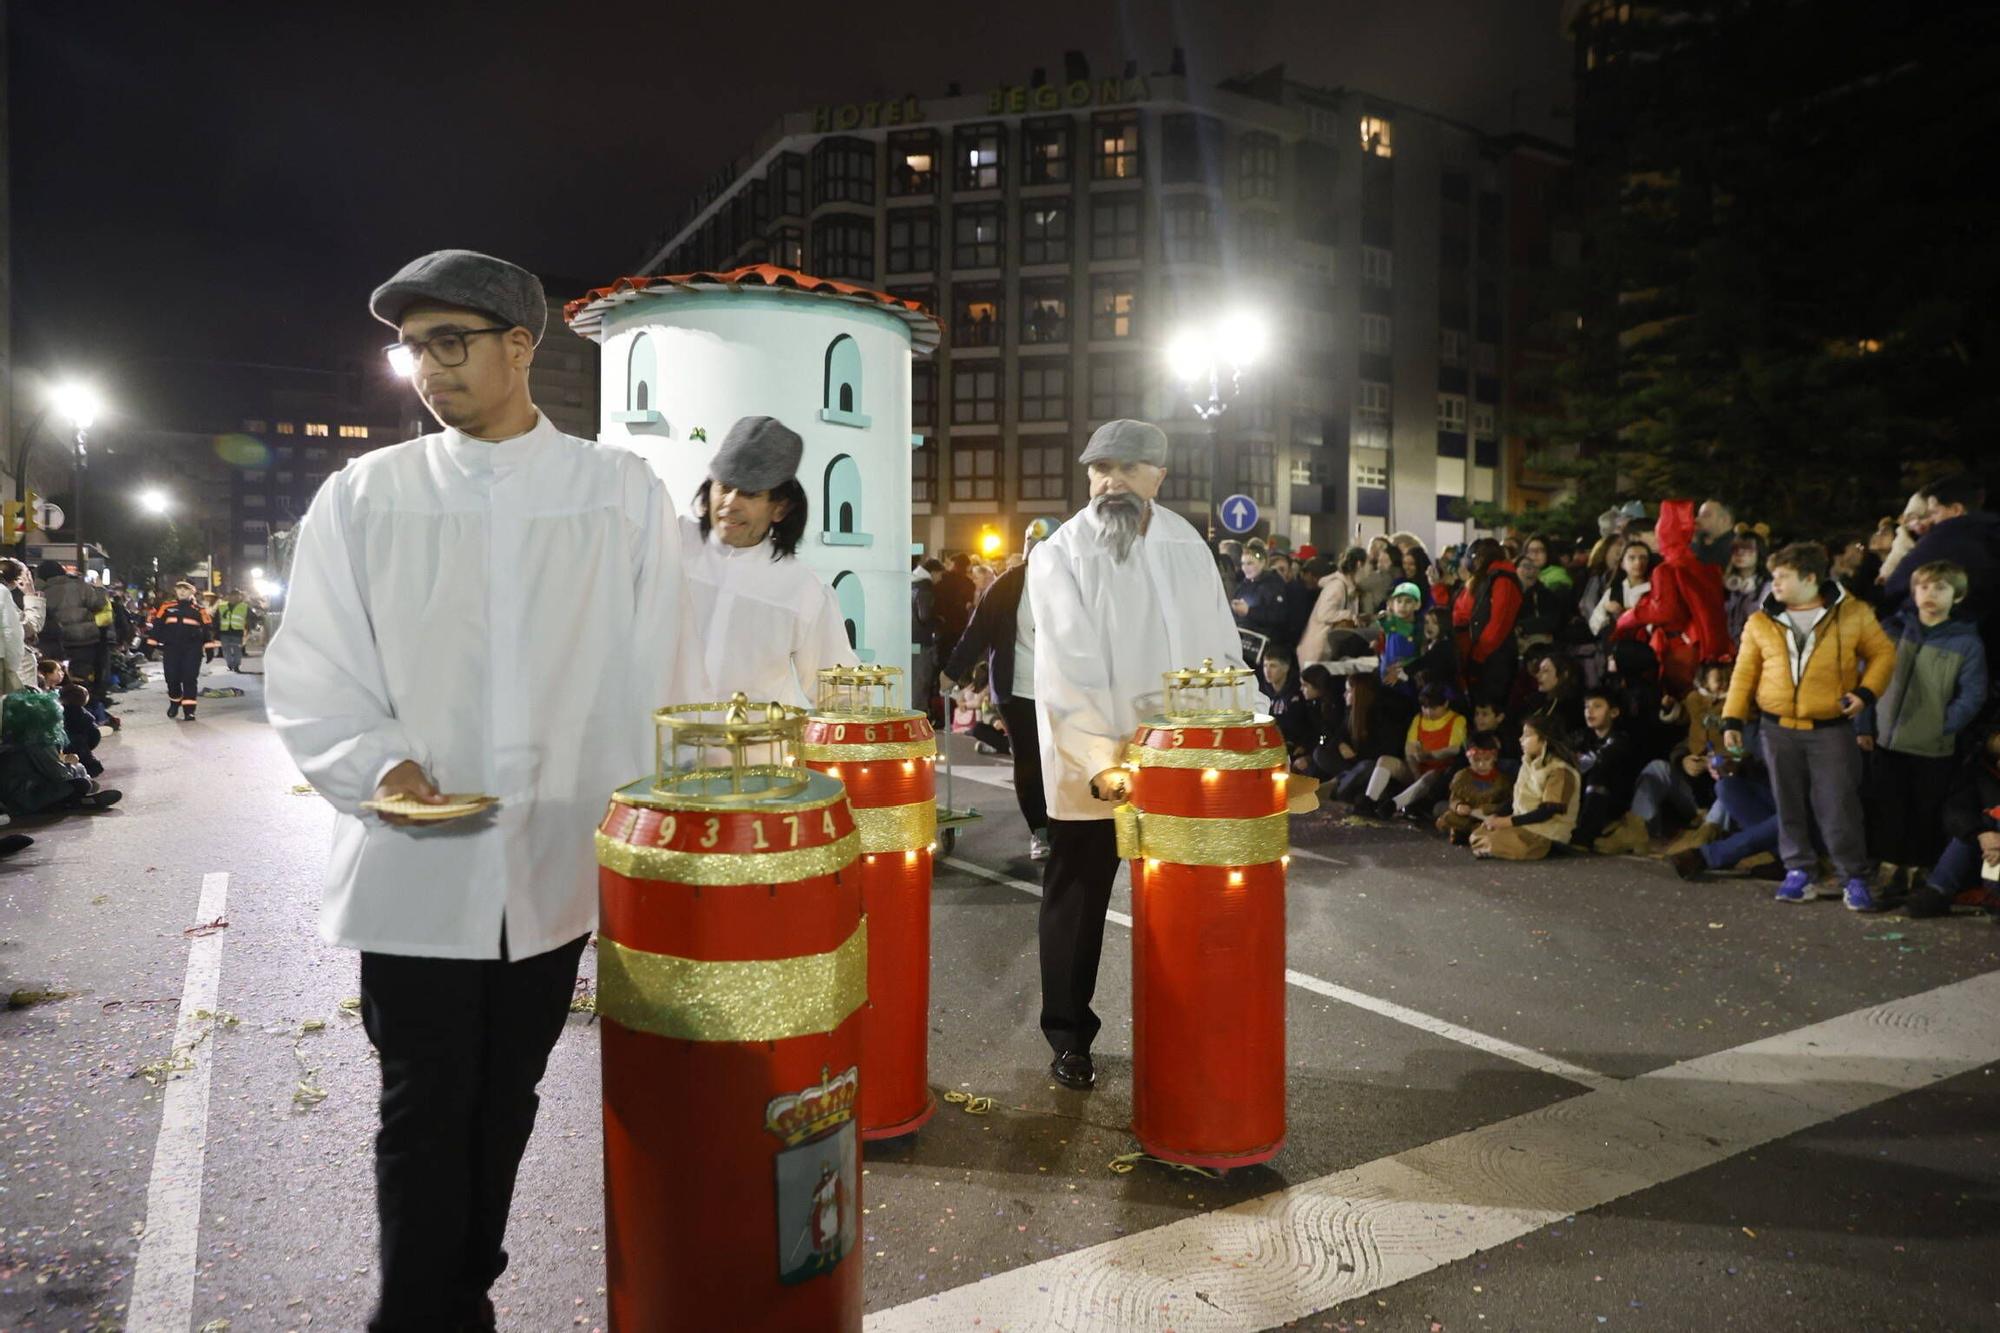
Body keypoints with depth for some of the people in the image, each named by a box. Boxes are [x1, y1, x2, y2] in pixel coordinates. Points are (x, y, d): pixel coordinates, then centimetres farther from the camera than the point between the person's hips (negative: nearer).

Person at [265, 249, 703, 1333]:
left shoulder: (623, 494, 3)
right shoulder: (364, 496, 3)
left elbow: (665, 680, 3)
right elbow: (308, 676, 3)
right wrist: (377, 762, -16)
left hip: (557, 869, 1)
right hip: (412, 869, -1)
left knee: (501, 1109, 16)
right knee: (425, 1114, 6)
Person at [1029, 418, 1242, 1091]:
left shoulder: (1189, 547, 6)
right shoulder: (1059, 555, -7)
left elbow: (1220, 650, 8)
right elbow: (1068, 669, -16)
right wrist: (1100, 762, -24)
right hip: (1088, 765, -3)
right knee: (1076, 902, 8)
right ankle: (1069, 1039, 24)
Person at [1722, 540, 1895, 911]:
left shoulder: (1852, 613, -1)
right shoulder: (1760, 622, 4)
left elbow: (1883, 652, 6)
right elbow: (1744, 673, 7)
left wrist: (1866, 691, -10)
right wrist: (1732, 720, 1)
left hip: (1832, 729, -2)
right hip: (1779, 729, 3)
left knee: (1839, 805, -3)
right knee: (1790, 805, 9)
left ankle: (1854, 879, 8)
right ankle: (1799, 873, 20)